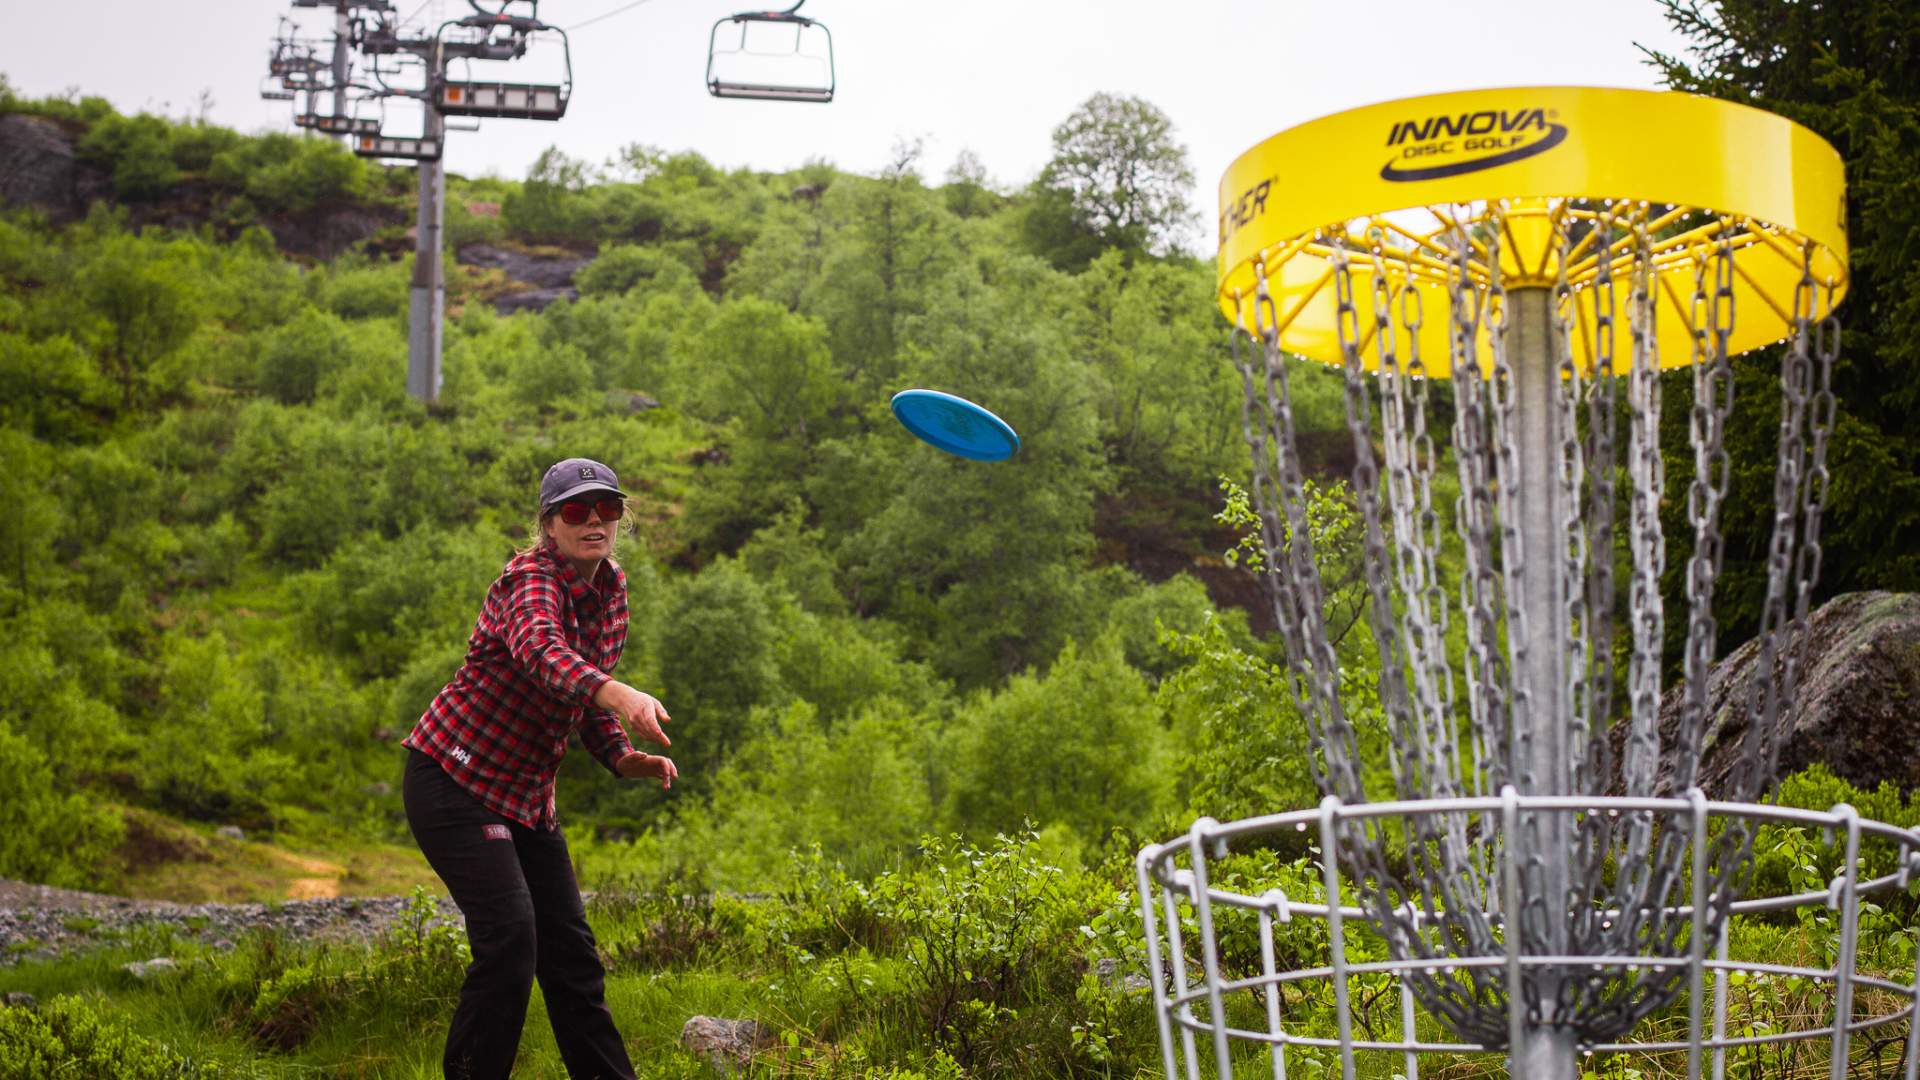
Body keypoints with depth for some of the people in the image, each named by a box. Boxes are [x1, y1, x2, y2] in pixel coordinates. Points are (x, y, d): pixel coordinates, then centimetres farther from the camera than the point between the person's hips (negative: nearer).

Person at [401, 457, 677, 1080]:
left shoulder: (611, 590, 4)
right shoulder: (531, 578, -20)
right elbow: (541, 651, -44)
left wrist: (625, 759, -4)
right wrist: (618, 695, -62)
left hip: (526, 793, 8)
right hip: (454, 778, -8)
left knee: (569, 946, 10)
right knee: (509, 933, -21)